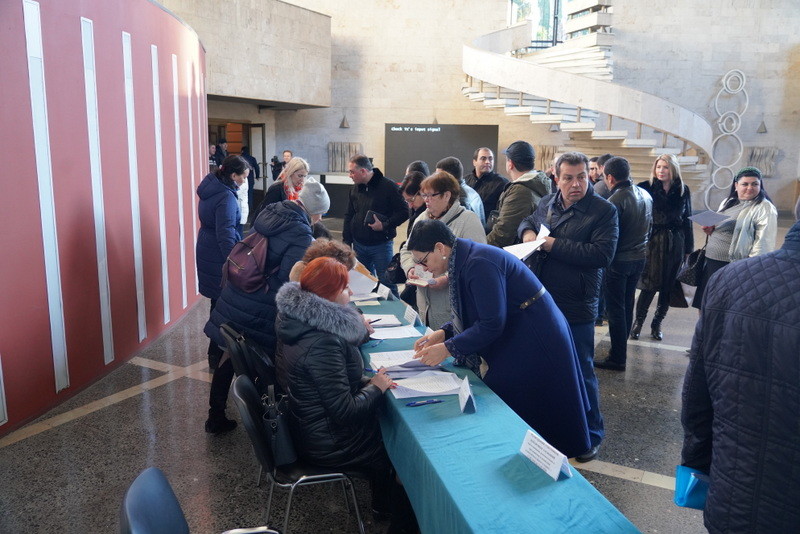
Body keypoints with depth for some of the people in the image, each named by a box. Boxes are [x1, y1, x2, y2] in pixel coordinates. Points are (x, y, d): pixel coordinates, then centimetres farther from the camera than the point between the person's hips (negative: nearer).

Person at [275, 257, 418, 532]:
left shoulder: (302, 321, -3)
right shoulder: (322, 342, -33)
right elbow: (345, 412, -30)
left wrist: (367, 381, -2)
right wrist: (375, 388, -14)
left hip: (311, 426, 8)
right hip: (330, 445, -8)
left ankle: (382, 502, 38)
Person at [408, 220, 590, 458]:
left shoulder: (480, 264, -26)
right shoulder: (464, 260, 5)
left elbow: (492, 324, -26)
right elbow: (474, 314, 13)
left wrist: (447, 348, -20)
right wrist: (443, 333, 1)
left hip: (536, 342, -10)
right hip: (514, 340, 10)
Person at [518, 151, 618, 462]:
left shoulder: (604, 211, -11)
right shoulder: (548, 203, 7)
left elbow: (603, 254, -22)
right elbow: (528, 221, 26)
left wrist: (554, 245, -21)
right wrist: (527, 231, 1)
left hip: (575, 308, -6)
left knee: (580, 372, 6)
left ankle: (591, 435, 25)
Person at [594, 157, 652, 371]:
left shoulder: (615, 201, -22)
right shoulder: (645, 195, 4)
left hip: (619, 260, -8)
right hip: (640, 257, 8)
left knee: (615, 308, 0)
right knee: (627, 304, 19)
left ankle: (618, 358, 5)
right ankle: (621, 347, 31)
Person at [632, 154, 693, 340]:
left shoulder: (683, 191, 7)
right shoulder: (646, 188, -3)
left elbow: (687, 220, 11)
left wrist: (688, 248, 9)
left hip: (675, 244, 4)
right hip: (652, 242, -3)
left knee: (668, 287, 7)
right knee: (650, 285, -6)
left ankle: (657, 324, 22)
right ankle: (638, 321, 14)